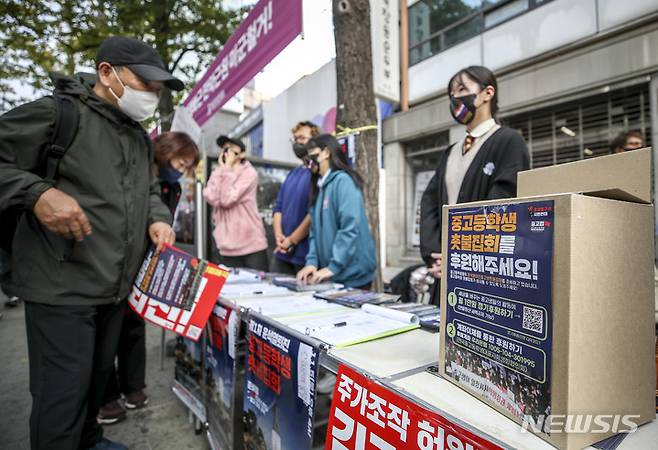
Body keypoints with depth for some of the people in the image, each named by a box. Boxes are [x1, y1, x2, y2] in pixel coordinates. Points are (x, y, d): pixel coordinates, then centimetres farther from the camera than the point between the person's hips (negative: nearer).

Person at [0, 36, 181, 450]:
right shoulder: (56, 113, -10)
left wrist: (158, 218, 2)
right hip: (62, 286, -7)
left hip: (117, 286, 8)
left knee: (99, 376, 22)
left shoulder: (140, 137, 13)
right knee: (65, 388, 4)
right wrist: (37, 192, -24)